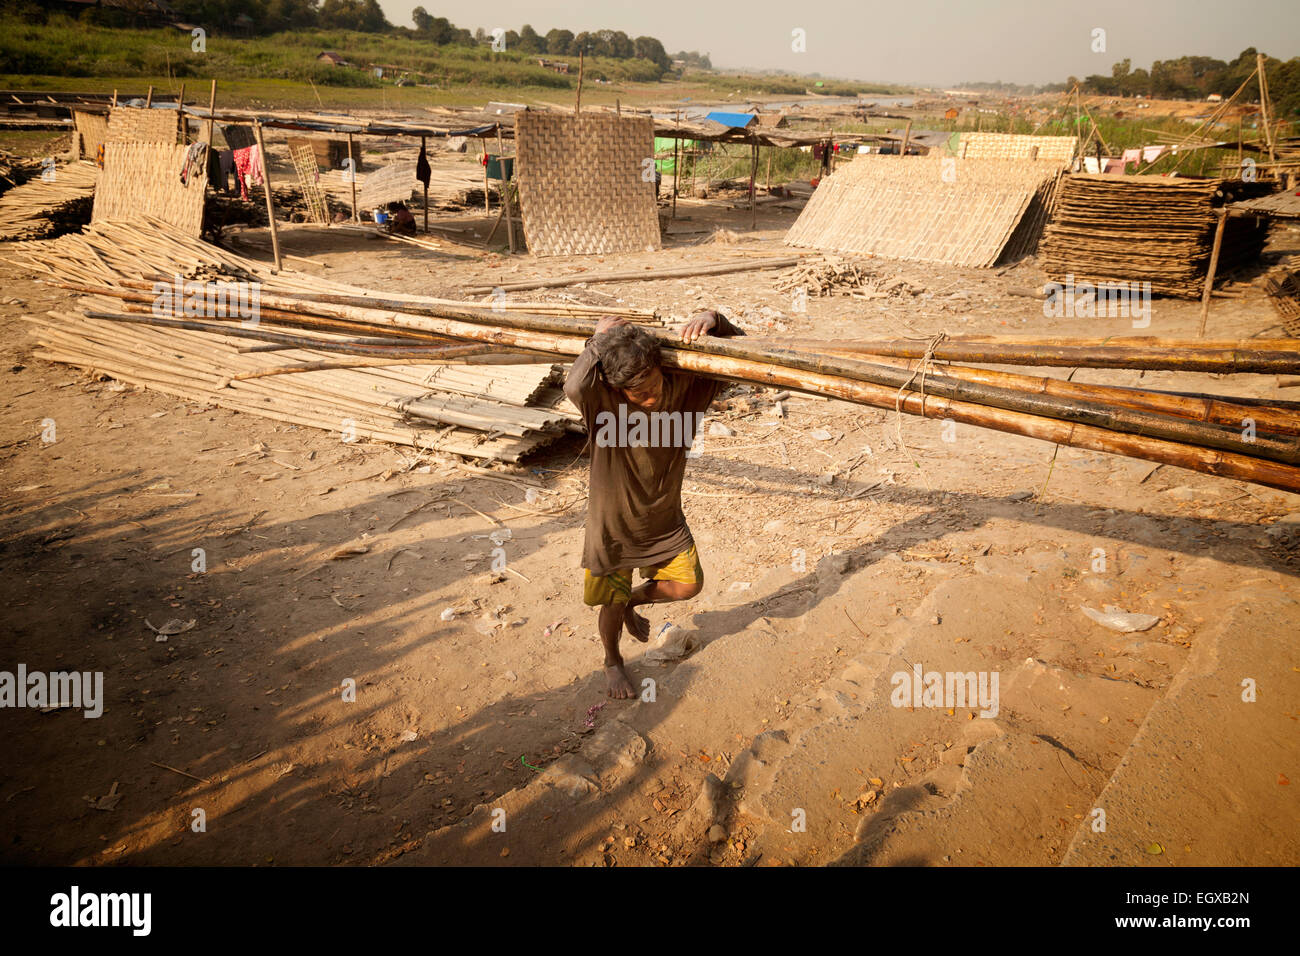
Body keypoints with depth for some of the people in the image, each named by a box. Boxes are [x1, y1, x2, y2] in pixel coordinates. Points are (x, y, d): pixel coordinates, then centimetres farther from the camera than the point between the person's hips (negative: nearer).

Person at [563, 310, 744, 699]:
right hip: (614, 522, -3)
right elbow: (574, 387, -54)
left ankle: (632, 601, 41)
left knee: (688, 585, 11)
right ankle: (613, 662, 45)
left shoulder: (683, 385, -19)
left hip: (664, 517, 3)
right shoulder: (602, 400, -29)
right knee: (611, 605, 12)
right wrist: (599, 338, -39)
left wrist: (714, 320, -34)